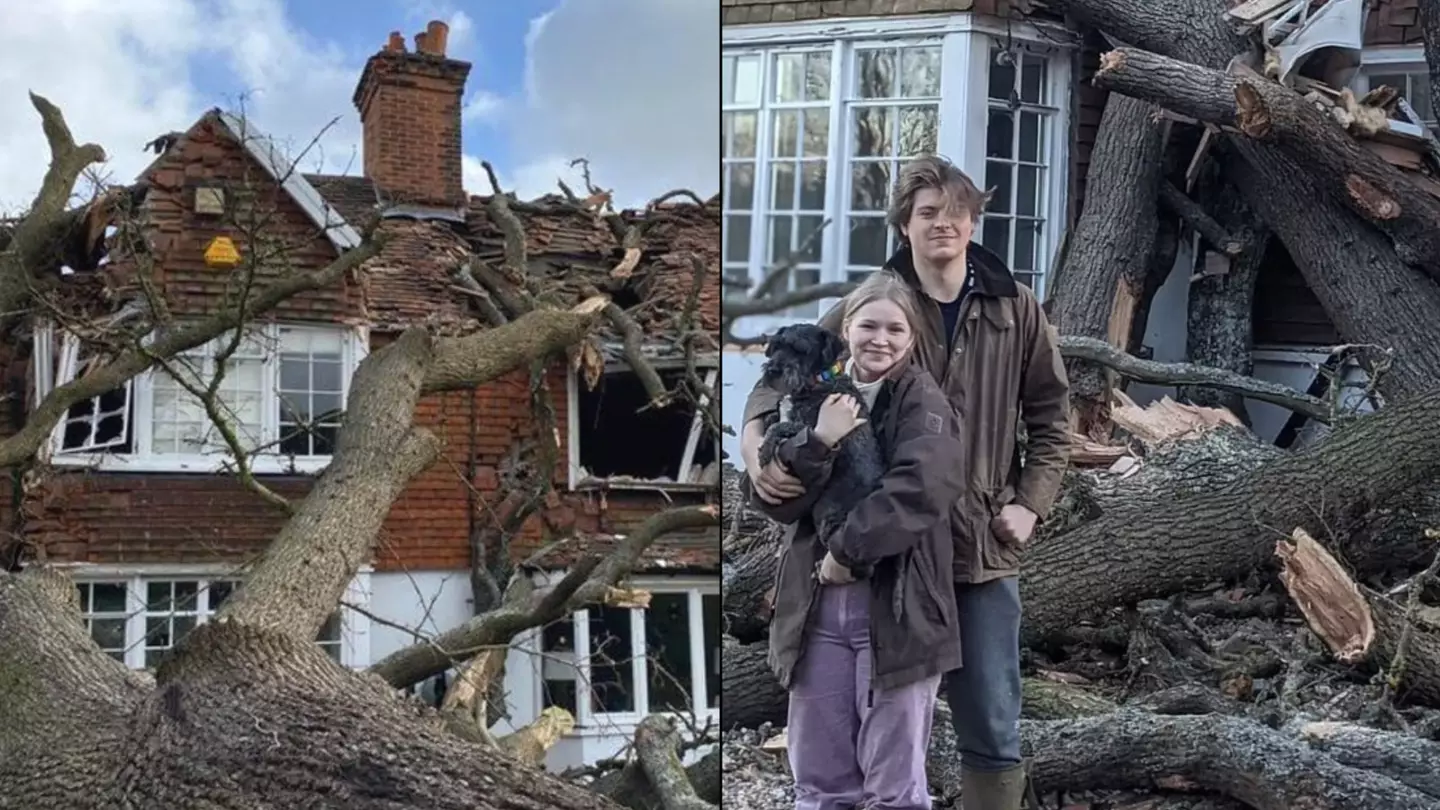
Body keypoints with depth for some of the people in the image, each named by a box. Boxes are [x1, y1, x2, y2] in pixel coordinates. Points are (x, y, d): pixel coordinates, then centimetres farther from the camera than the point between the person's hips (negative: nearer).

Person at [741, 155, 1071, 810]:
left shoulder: (1014, 308, 3)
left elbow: (1050, 414, 10)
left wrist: (1030, 503, 0)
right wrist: (757, 439, -23)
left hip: (984, 546, 1)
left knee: (993, 730, 9)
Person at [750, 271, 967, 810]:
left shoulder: (921, 400, -2)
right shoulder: (822, 396, 9)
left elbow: (920, 491, -19)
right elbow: (774, 502, 1)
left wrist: (847, 549, -14)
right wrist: (818, 441, -14)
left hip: (897, 609, -4)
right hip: (817, 608, 4)